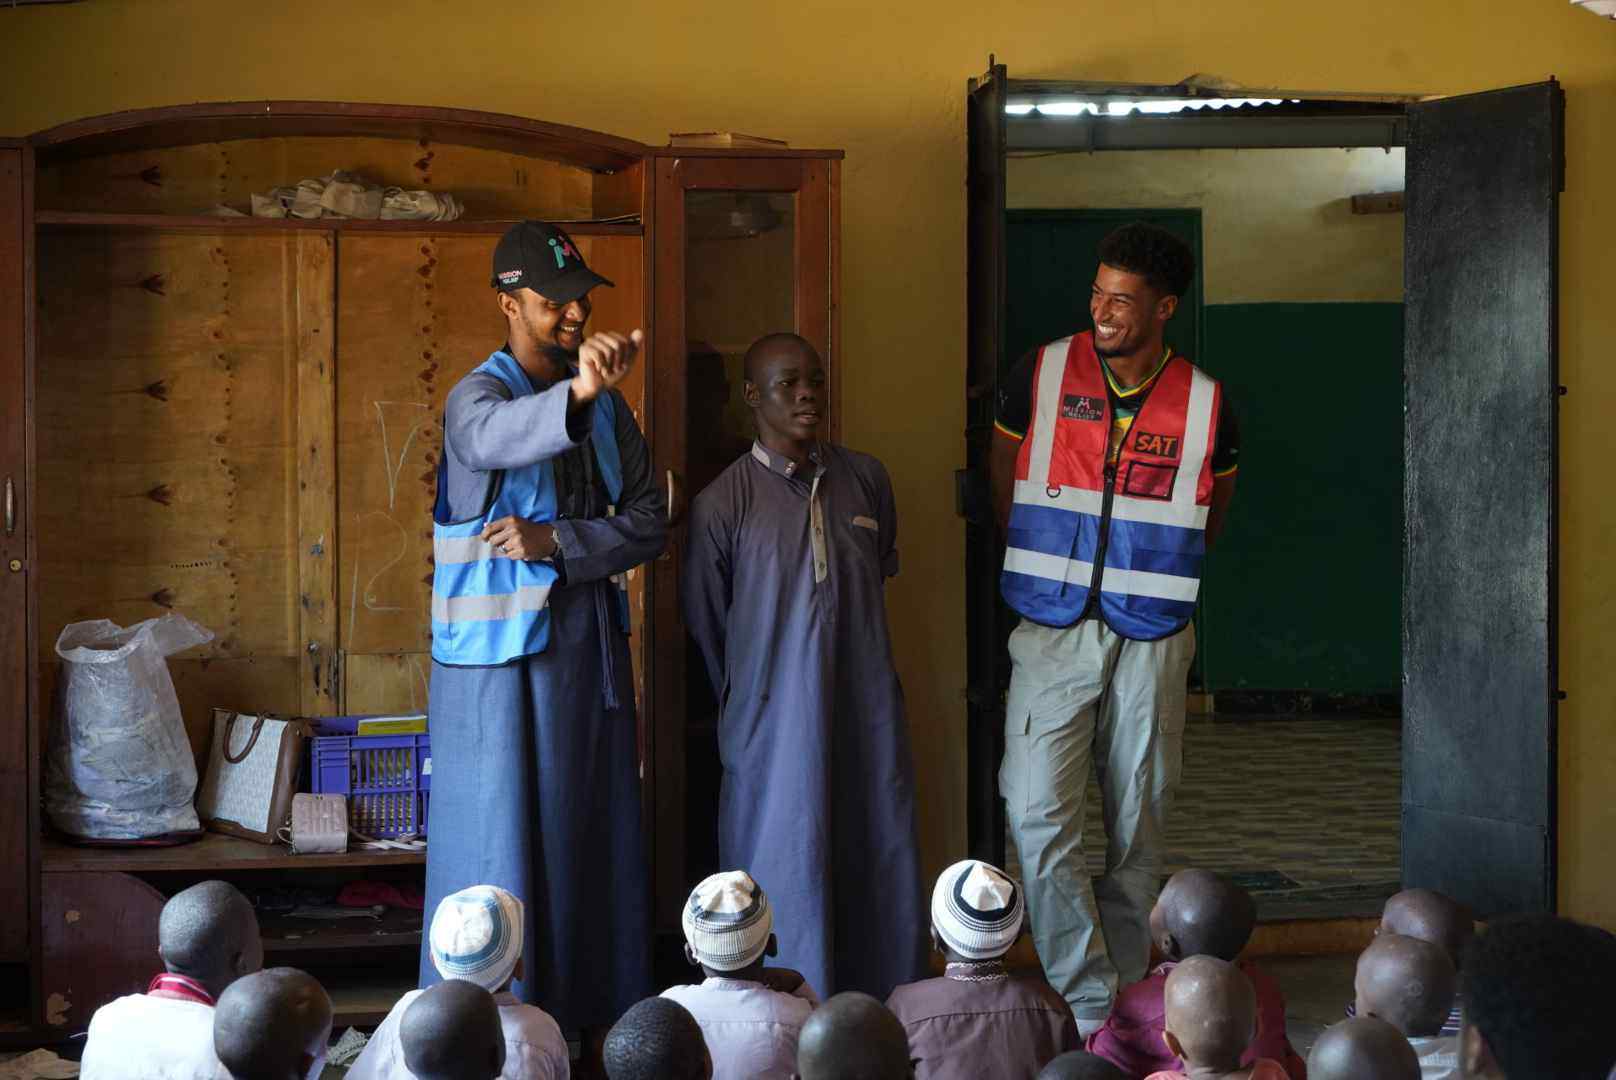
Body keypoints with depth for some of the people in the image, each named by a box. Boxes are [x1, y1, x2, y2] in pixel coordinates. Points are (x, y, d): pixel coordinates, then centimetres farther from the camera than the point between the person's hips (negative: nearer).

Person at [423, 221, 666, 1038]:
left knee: (595, 837, 10)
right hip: (501, 653, -6)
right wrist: (575, 396, -55)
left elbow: (650, 523, 4)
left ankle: (595, 1017, 20)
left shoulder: (608, 407, 9)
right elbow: (496, 438, -35)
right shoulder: (477, 396, -9)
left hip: (590, 648, 6)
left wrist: (557, 542, -13)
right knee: (501, 843, -3)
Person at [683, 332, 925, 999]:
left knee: (882, 874, 6)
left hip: (868, 717, 4)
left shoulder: (865, 479, 6)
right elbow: (705, 629, 3)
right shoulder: (721, 505, -6)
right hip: (775, 726, -4)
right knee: (787, 877, -1)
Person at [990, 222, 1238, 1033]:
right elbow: (1001, 483, 12)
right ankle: (1088, 1001, -4)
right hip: (1052, 631, 0)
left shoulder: (1204, 404, -1)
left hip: (1152, 639, 1)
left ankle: (1122, 989, 20)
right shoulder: (1041, 375, -2)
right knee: (1039, 817, -11)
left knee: (1139, 824, 7)